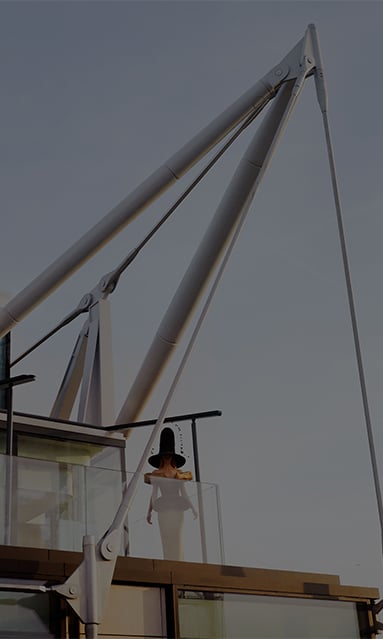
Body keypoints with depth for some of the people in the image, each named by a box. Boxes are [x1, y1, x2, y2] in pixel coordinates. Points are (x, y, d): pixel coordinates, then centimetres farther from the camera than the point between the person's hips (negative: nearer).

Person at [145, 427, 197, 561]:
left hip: (177, 509, 1)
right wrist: (149, 512, -3)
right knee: (166, 539, -4)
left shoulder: (179, 474, 9)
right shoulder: (156, 474, 5)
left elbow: (183, 493, 11)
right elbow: (154, 495, 5)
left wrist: (193, 509, 4)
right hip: (163, 509, -1)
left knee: (177, 538, -1)